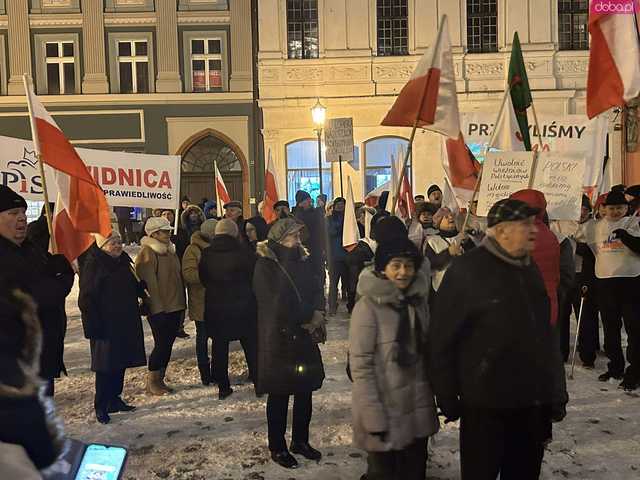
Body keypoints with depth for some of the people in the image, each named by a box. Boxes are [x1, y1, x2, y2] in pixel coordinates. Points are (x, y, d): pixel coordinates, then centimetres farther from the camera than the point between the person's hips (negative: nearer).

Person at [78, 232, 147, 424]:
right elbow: (86, 299, -15)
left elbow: (136, 287, 24)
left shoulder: (125, 261, 10)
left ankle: (115, 399, 27)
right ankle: (101, 407, 11)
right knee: (105, 366, -1)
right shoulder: (93, 265, -12)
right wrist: (95, 326, -18)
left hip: (126, 324, 7)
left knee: (121, 362, 14)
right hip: (105, 326, -7)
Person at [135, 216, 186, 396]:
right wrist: (157, 308, -18)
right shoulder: (147, 254, -12)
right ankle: (151, 382, 13)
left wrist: (182, 303, 17)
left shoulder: (170, 251, 14)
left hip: (175, 307, 8)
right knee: (161, 344, -2)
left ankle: (160, 379, 24)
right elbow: (149, 283, -16)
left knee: (168, 344, 12)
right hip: (159, 309, -8)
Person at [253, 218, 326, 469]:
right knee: (279, 395, 7)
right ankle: (277, 447, 25)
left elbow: (318, 290, 5)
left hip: (305, 336, 6)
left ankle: (300, 440, 33)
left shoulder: (302, 260, 7)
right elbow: (278, 301, -21)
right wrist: (308, 320, -13)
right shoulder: (265, 265, -12)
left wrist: (317, 315, -13)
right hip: (278, 338, -6)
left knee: (305, 391, 15)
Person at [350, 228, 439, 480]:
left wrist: (435, 397, 11)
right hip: (385, 412, -5)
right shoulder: (368, 305, -15)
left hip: (419, 408, 6)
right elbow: (360, 365, -17)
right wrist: (374, 417, -19)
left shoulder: (419, 300, 3)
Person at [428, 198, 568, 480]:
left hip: (533, 404, 7)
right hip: (486, 406, -6)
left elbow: (546, 334, 14)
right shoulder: (467, 271, -15)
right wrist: (448, 398, -11)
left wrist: (557, 392, 13)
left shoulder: (531, 270, 7)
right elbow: (440, 340, -14)